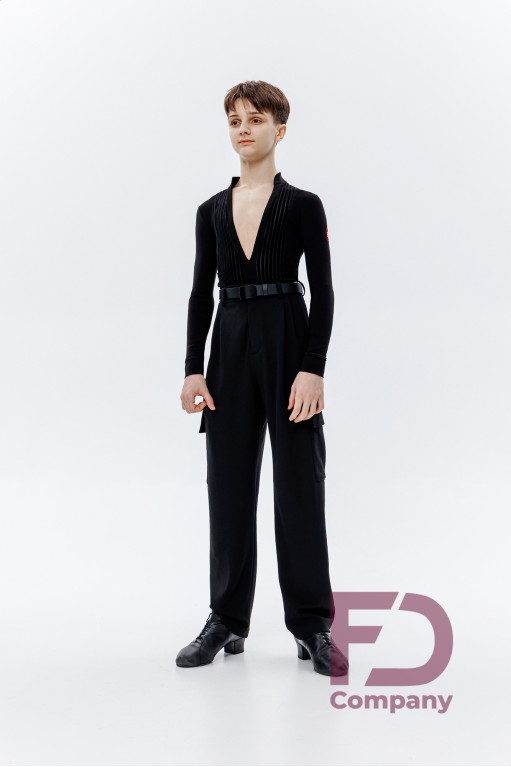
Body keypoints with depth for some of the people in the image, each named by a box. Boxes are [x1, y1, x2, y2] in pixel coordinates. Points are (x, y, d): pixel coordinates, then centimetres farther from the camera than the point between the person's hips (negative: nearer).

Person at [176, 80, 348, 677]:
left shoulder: (302, 206, -1)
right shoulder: (212, 211, 10)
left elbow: (322, 291, -6)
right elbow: (201, 294, 10)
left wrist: (313, 369, -16)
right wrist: (193, 370, 2)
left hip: (288, 341, -4)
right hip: (230, 346, 4)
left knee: (299, 482, -1)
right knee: (229, 483, 7)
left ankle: (312, 625, 10)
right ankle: (227, 621, 18)